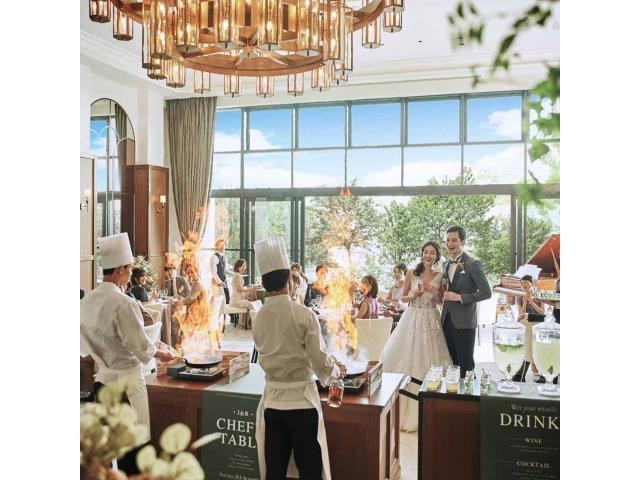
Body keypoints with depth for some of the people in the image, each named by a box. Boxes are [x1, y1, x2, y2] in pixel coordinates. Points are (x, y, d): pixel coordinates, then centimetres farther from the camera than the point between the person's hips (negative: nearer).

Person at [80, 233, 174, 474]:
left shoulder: (86, 300, 1)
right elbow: (141, 347, -17)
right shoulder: (123, 303, -21)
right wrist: (160, 354, 2)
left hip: (100, 381, 7)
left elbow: (85, 345, 11)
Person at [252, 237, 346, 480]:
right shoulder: (303, 314, -15)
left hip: (272, 399, 4)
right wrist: (337, 371, 8)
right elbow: (320, 361, -15)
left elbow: (269, 355, 9)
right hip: (301, 399, -4)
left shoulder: (259, 317, -2)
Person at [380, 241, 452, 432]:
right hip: (412, 319, 0)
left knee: (428, 359, 1)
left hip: (431, 321, 1)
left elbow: (441, 301, 9)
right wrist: (415, 294, -13)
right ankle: (405, 408, 13)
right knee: (407, 358, 0)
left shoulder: (439, 276, 3)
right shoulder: (412, 273, 0)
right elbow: (403, 297, 6)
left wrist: (435, 291, -10)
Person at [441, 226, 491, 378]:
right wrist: (444, 291, 2)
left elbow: (486, 292, -12)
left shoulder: (473, 264, -9)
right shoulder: (446, 264, 13)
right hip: (447, 320, 7)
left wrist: (460, 297, -18)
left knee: (466, 363, 2)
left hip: (464, 322, -7)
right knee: (453, 361, 14)